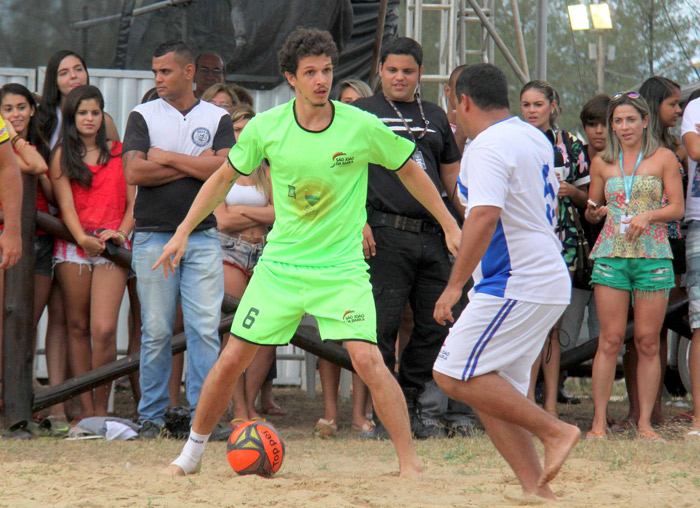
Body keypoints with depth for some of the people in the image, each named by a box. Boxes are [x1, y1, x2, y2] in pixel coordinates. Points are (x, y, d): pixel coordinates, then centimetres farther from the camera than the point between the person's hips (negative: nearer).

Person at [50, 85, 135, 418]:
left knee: (104, 329, -13)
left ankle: (101, 408, -5)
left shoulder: (119, 153, 14)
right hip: (73, 245, 1)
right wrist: (83, 238, -16)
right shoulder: (62, 155, 10)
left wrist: (122, 232, -7)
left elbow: (133, 202, 11)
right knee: (78, 327, 2)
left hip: (112, 246, -1)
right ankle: (85, 408, 6)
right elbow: (65, 203, 0)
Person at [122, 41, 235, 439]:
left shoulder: (217, 118, 10)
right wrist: (195, 165, -6)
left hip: (203, 237, 0)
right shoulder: (143, 116, 9)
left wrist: (167, 158, -6)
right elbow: (134, 172, -6)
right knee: (156, 331, 1)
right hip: (154, 237, 0)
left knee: (205, 328, -6)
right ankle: (152, 415, 9)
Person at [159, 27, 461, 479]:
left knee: (367, 360, -20)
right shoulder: (265, 128, -5)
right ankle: (194, 450, 24)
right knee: (233, 359, 3)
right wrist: (183, 232, 7)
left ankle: (410, 462, -11)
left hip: (342, 267, -2)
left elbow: (409, 171, 7)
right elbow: (224, 178, 11)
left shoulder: (362, 127, -9)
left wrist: (450, 225, 8)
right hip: (280, 266, 2)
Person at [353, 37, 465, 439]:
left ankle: (422, 409, 12)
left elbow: (452, 178, 24)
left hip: (432, 236, 5)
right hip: (385, 234, -5)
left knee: (435, 325, 3)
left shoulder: (436, 118, 20)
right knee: (383, 326, -7)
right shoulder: (362, 113, 7)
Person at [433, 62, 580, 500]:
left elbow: (484, 217, -26)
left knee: (456, 375, -11)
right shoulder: (535, 138, 15)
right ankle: (536, 489, 3)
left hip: (517, 285, -10)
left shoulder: (488, 146, -14)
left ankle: (554, 430, -11)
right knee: (493, 390, 9)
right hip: (548, 280, 10)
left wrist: (455, 284, -24)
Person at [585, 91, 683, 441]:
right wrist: (593, 211, -3)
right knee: (610, 340, -4)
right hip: (610, 255, 1)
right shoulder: (602, 163, 12)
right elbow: (591, 211, 20)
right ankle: (599, 421, -1)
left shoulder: (663, 159, 5)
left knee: (648, 341, -1)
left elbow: (677, 208, 2)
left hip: (653, 255, -1)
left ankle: (645, 422, 5)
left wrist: (648, 216, -15)